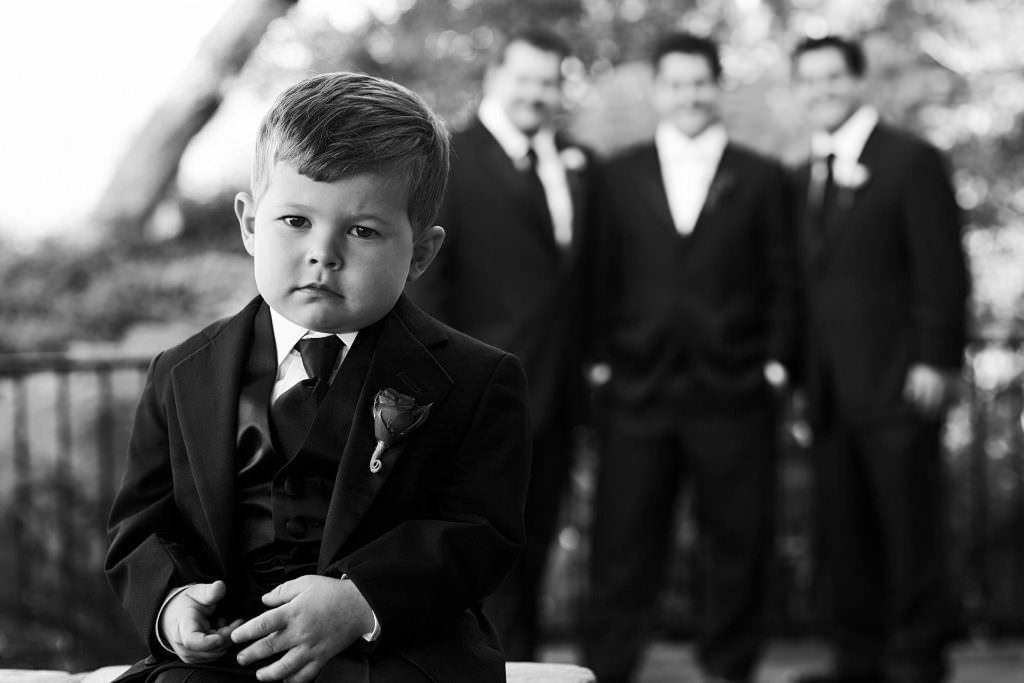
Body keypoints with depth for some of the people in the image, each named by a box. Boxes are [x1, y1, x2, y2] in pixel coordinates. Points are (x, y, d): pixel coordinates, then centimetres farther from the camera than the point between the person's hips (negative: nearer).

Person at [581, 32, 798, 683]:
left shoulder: (762, 178, 7)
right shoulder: (618, 175, 9)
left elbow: (783, 282, 5)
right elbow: (602, 275, 8)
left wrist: (777, 362, -3)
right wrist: (598, 357, 1)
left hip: (734, 391, 0)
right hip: (638, 387, 1)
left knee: (737, 540, 4)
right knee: (623, 541, 2)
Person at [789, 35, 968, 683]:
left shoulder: (912, 161, -4)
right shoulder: (806, 176, 16)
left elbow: (944, 271, -9)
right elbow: (810, 277, 15)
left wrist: (936, 361, -15)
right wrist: (804, 373, 9)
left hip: (896, 383, -6)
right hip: (831, 387, 6)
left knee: (911, 525, -1)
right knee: (843, 529, 5)